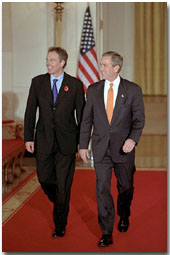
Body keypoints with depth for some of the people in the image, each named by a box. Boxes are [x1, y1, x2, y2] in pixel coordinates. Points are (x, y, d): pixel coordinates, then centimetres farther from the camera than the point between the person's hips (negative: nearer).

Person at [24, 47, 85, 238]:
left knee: (63, 185, 2)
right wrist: (28, 138, -1)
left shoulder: (75, 84, -1)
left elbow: (81, 114, 1)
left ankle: (60, 225, 16)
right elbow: (30, 112, 5)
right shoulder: (38, 82, 4)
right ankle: (59, 204, 39)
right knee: (44, 179, 7)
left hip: (66, 142, -2)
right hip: (43, 141, 2)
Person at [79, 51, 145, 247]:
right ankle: (106, 233, 4)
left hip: (123, 147, -1)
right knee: (102, 188, -3)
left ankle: (124, 217, 41)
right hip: (100, 147, 1)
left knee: (125, 186, 14)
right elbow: (86, 119, 8)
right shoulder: (93, 90, 4)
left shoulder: (133, 90, -3)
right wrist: (83, 145, 5)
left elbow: (139, 118, -2)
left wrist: (133, 138, -18)